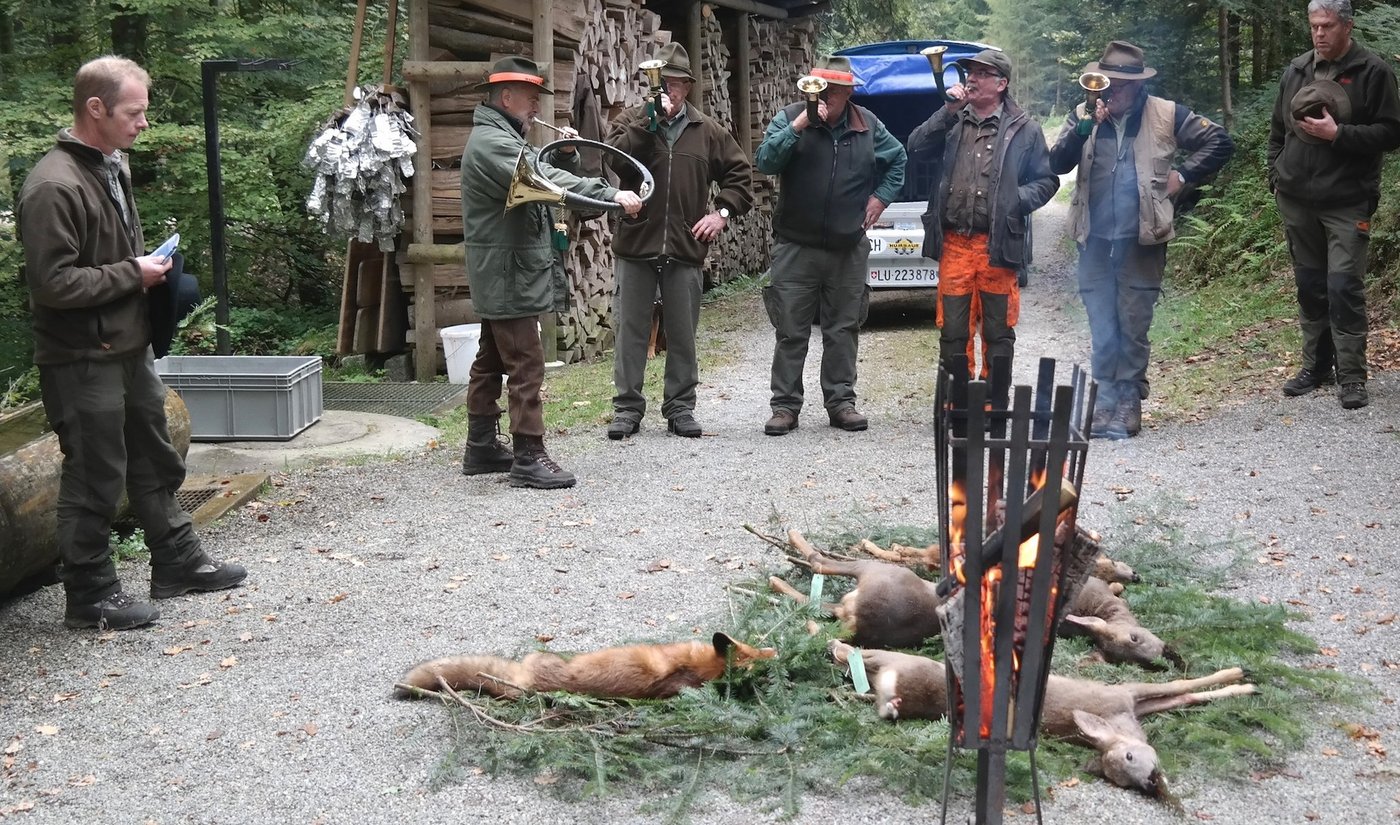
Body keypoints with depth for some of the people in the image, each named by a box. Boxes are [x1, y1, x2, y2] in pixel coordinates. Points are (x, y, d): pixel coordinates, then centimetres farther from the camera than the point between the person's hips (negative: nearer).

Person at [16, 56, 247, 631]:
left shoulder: (112, 166, 9)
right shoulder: (53, 186, -21)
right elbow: (52, 283, -25)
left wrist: (149, 266, 6)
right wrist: (133, 274, -18)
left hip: (130, 347, 9)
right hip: (83, 360, -9)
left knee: (155, 459, 19)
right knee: (95, 476, 1)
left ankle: (177, 562, 33)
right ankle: (89, 594, 15)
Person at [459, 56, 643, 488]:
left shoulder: (499, 138, 17)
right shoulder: (492, 142, -18)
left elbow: (540, 173, 16)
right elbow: (546, 183, -30)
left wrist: (564, 155, -3)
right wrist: (612, 195, -33)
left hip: (502, 276, 11)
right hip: (508, 274, -11)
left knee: (491, 361, 15)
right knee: (526, 365, -10)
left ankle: (482, 447, 24)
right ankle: (528, 458, -7)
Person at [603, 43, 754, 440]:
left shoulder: (707, 130, 9)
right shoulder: (630, 122, 3)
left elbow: (740, 172, 15)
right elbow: (613, 158, -16)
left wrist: (723, 212, 1)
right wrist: (649, 121, -19)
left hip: (685, 248, 2)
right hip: (635, 246, -1)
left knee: (683, 335, 8)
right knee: (631, 331, 4)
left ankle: (680, 407, 18)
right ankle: (627, 407, 13)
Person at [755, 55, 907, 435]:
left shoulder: (867, 125, 6)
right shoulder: (789, 118, -4)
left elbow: (897, 160, 22)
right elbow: (765, 162, -18)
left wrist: (881, 197, 10)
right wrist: (799, 125, -24)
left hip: (848, 249, 3)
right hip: (796, 247, -3)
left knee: (843, 330, 9)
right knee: (790, 332, 0)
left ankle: (841, 402, 18)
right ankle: (785, 406, 7)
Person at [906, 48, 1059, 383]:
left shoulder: (1024, 129, 5)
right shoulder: (952, 120, 12)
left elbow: (1046, 180, 8)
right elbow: (915, 149, -1)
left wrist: (1018, 199, -11)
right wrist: (948, 112, -7)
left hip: (997, 246, -2)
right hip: (954, 244, 2)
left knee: (998, 332, 6)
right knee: (952, 330, 6)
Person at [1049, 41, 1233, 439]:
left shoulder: (1165, 115, 1)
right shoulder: (1083, 115, 6)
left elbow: (1219, 142, 6)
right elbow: (1057, 164, -6)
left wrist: (1184, 177, -1)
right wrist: (1084, 127, -18)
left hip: (1142, 241, -2)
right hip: (1096, 241, 2)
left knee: (1133, 328, 5)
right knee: (1102, 330, 4)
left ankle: (1129, 402, 14)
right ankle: (1106, 401, 12)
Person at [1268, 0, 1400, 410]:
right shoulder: (1296, 71, 11)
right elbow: (1277, 130, 20)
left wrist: (1338, 134, -17)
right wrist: (1276, 177, 11)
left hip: (1347, 203, -5)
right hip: (1296, 201, 5)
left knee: (1344, 287, -9)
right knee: (1310, 287, 11)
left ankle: (1352, 377, -3)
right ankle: (1315, 367, 21)